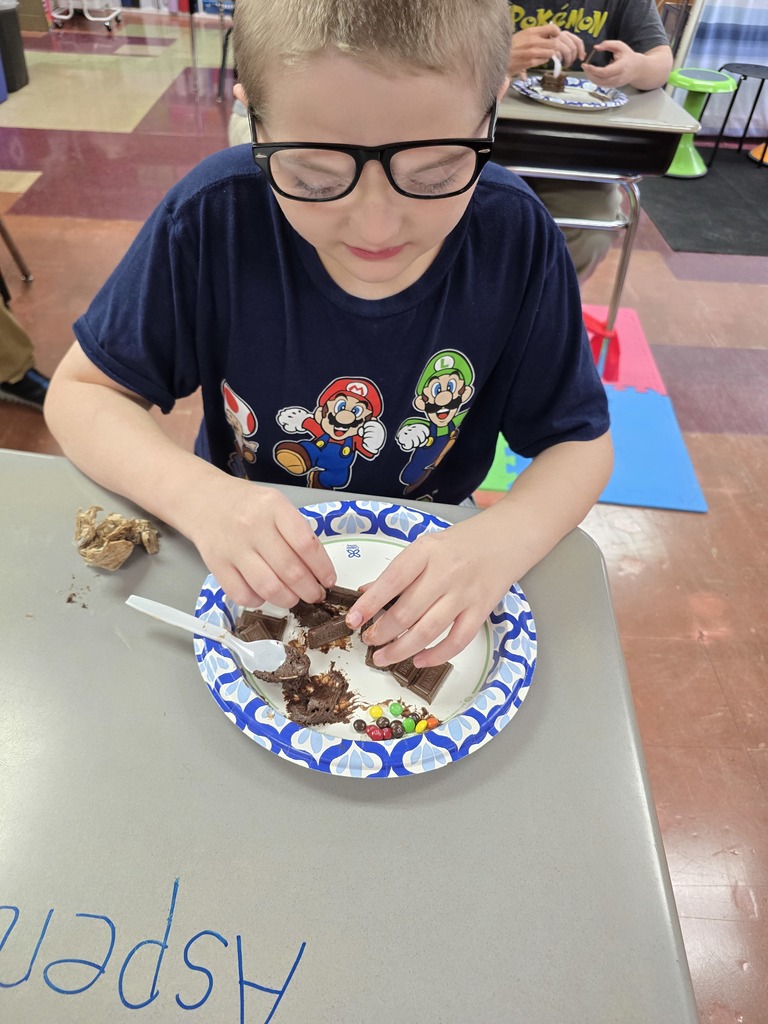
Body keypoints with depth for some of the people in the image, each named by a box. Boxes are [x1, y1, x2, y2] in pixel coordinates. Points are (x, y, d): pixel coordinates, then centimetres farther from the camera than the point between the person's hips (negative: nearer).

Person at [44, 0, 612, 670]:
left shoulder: (516, 239, -18)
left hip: (425, 561, 2)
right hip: (248, 563, 0)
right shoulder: (212, 219, -20)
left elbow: (580, 441, -10)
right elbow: (81, 389, -10)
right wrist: (200, 495, -29)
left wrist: (501, 543, -31)